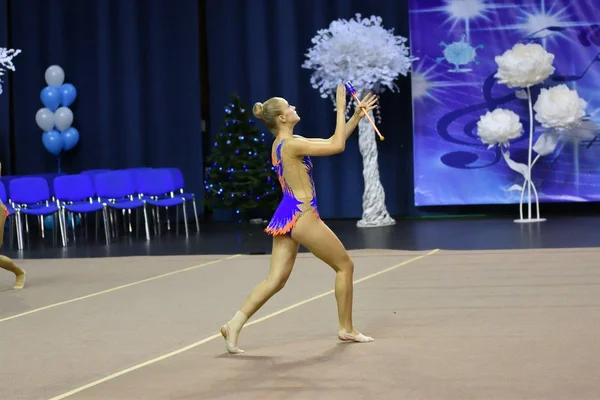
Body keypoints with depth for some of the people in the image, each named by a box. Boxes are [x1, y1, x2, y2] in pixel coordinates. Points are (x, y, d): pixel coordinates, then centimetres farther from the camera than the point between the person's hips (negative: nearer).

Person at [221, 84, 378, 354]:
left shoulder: (286, 143, 15)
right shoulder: (291, 145, -15)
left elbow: (333, 141, 21)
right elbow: (337, 146, -16)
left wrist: (357, 116, 16)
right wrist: (340, 109, -10)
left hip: (286, 217, 9)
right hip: (301, 215, -9)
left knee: (275, 280, 3)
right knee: (345, 265, 7)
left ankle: (235, 324, -10)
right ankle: (346, 329, 15)